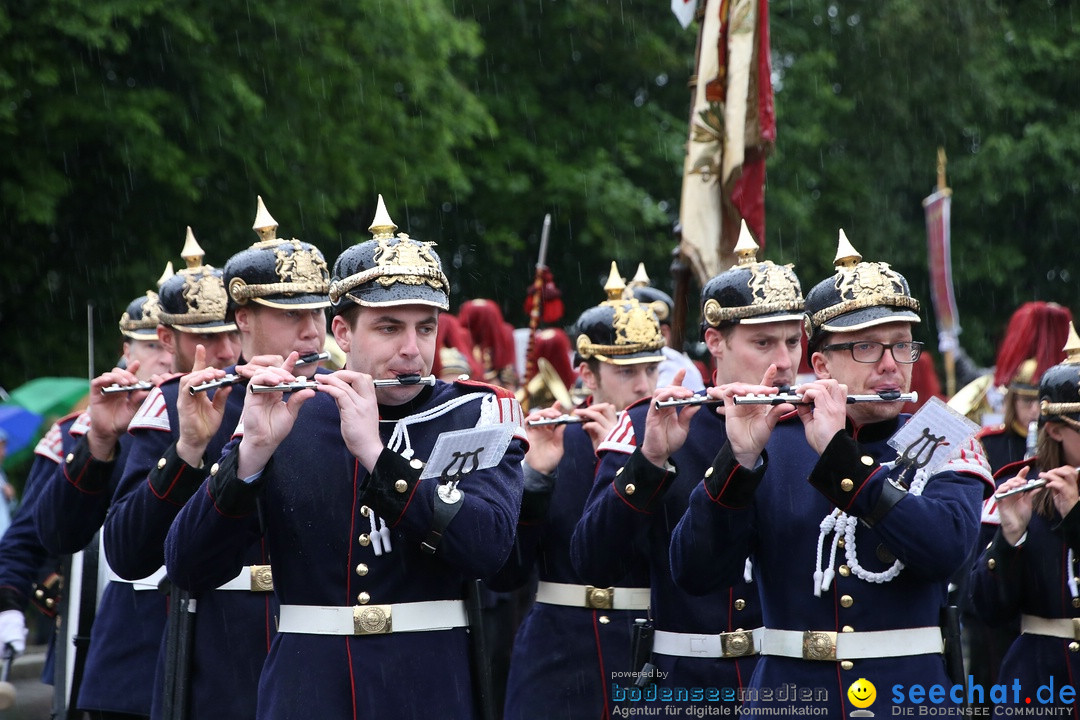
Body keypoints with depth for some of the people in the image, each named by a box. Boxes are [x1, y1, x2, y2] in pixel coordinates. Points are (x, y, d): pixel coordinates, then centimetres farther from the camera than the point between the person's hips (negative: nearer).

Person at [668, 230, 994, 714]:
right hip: (788, 697, 0)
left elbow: (945, 550, -15)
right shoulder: (772, 447, 4)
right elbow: (694, 574, -5)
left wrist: (839, 453, -19)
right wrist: (739, 458, -17)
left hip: (910, 697, 0)